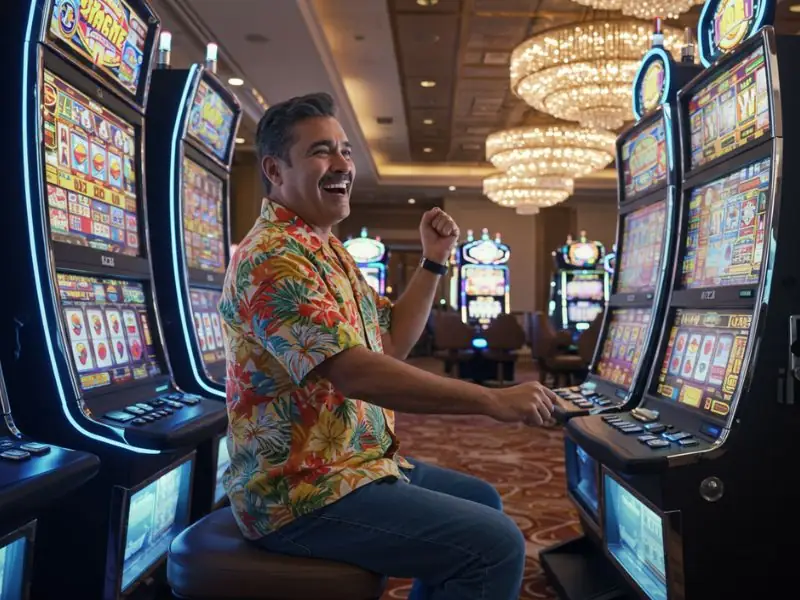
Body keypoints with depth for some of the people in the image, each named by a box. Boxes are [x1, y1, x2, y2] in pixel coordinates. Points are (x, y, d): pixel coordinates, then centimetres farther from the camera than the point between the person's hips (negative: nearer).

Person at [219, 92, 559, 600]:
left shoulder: (328, 250, 13)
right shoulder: (275, 259, -21)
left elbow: (391, 343, 14)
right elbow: (355, 373, -31)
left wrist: (434, 262, 4)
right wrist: (492, 400, -28)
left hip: (353, 461, 11)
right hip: (306, 493, -10)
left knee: (482, 502, 23)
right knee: (495, 544, -16)